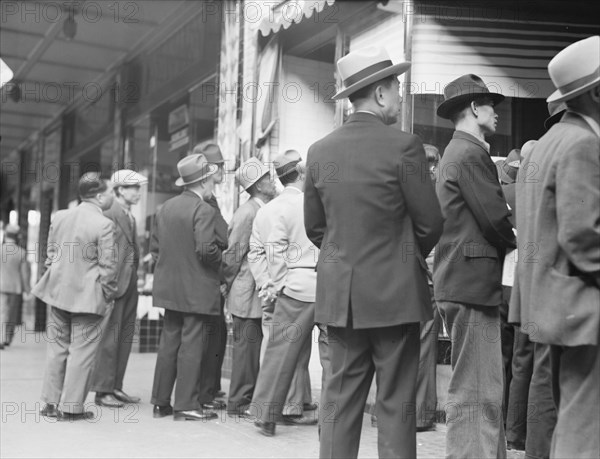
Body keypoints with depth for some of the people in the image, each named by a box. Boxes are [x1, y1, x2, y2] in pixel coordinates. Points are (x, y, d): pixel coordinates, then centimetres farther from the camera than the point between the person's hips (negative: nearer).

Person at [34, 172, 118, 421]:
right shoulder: (104, 224, -16)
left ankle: (51, 402, 23)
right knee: (81, 352, 4)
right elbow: (108, 266, -14)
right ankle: (72, 407, 8)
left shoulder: (59, 216, 3)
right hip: (88, 296, -6)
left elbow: (51, 253, 11)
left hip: (58, 293, 6)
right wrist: (108, 294, -2)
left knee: (57, 348, 16)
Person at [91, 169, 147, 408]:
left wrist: (135, 277, 10)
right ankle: (102, 390, 5)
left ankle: (116, 387, 20)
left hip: (130, 284, 9)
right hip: (114, 283, -9)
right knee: (110, 337, -4)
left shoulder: (131, 217, 17)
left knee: (125, 336, 12)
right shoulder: (109, 215, -11)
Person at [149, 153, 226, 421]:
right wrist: (219, 258, -2)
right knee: (192, 346, -1)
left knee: (169, 343, 12)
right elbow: (205, 249, -22)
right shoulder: (204, 210, -13)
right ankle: (186, 405, 3)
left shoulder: (165, 208, 10)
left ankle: (161, 402, 17)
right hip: (197, 291, -7)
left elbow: (154, 247, 12)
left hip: (169, 288, 7)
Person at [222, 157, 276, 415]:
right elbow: (234, 254, -12)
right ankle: (239, 402, 8)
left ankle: (248, 399, 21)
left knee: (255, 347, 12)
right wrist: (229, 284, -3)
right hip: (247, 295, -8)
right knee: (246, 345, -2)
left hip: (260, 293, 8)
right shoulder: (248, 213, -15)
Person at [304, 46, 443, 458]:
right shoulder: (403, 146, -11)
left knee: (341, 399, 11)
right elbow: (430, 224, -6)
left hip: (339, 292, 4)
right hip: (395, 292, -4)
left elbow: (314, 226, 9)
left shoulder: (320, 150, 3)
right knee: (396, 404, 5)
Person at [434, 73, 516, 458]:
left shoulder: (457, 152, 21)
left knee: (487, 390, 15)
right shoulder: (470, 154, -11)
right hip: (473, 281, -10)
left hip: (464, 281, 10)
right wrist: (514, 239, 2)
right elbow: (495, 218, -16)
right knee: (476, 393, -7)